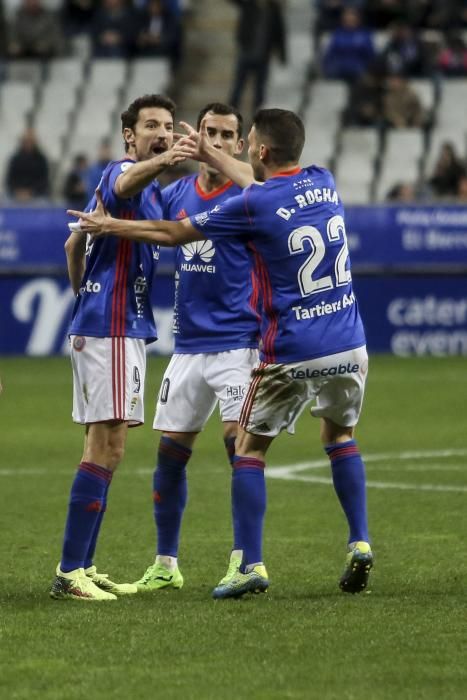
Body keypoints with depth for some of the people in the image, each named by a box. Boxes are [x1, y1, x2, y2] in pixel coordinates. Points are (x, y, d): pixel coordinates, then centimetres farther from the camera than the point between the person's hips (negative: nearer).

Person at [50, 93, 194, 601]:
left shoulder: (148, 190, 19)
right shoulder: (121, 173, -10)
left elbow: (74, 245, 27)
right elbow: (125, 185, -39)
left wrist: (84, 297, 31)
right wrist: (160, 163, -59)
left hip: (122, 327, 10)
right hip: (111, 329, -10)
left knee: (104, 448, 12)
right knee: (106, 446, -13)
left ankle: (81, 566, 16)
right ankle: (69, 573, -14)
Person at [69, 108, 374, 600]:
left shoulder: (254, 206, -13)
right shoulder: (324, 183, 4)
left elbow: (172, 234, -2)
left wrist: (109, 226, 12)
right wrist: (213, 158, 33)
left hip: (291, 353, -5)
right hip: (348, 345, 5)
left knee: (249, 447, 9)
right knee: (339, 434, 26)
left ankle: (251, 565, 1)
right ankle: (359, 545, 14)